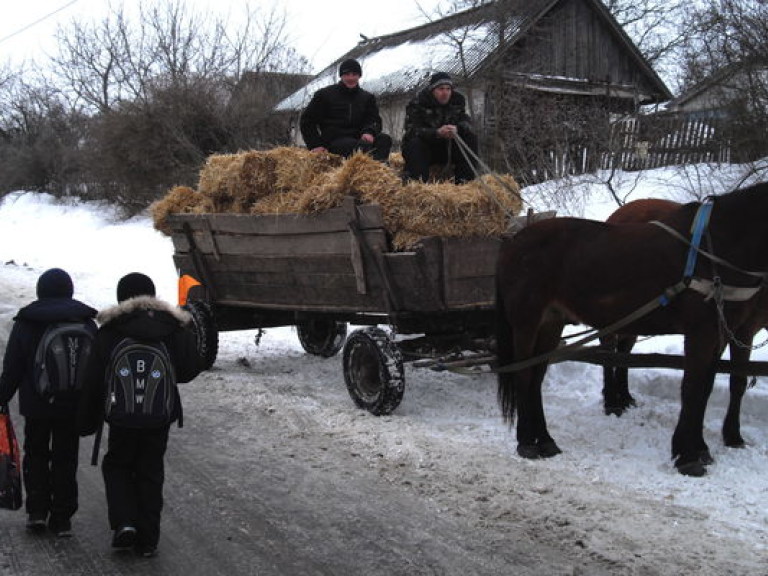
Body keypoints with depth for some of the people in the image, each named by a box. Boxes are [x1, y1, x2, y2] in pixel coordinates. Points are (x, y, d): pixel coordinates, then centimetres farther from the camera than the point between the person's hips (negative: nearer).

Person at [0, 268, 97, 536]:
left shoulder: (24, 323, -3)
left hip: (35, 405, 0)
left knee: (35, 455, 16)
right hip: (73, 406, 1)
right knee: (65, 459, 8)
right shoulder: (85, 323, -1)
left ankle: (37, 511, 9)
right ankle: (61, 519, 10)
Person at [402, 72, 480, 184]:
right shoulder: (417, 104, -14)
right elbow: (411, 130, -25)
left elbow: (466, 122, -7)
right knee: (415, 143, -35)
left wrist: (457, 129, -34)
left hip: (446, 150, 4)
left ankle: (464, 180, -18)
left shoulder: (457, 101, 0)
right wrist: (436, 132, -41)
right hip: (422, 151, -4)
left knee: (470, 138, -15)